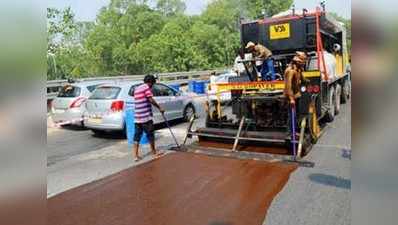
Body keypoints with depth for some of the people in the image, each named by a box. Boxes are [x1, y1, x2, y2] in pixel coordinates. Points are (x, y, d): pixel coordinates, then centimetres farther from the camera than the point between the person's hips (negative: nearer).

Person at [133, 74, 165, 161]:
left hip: (137, 117, 7)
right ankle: (154, 152, 18)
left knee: (137, 135, 7)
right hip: (146, 117, -7)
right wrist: (159, 108, -8)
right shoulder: (146, 87, -6)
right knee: (150, 134, 6)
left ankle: (135, 155, 5)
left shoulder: (136, 89, 18)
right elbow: (151, 100, -15)